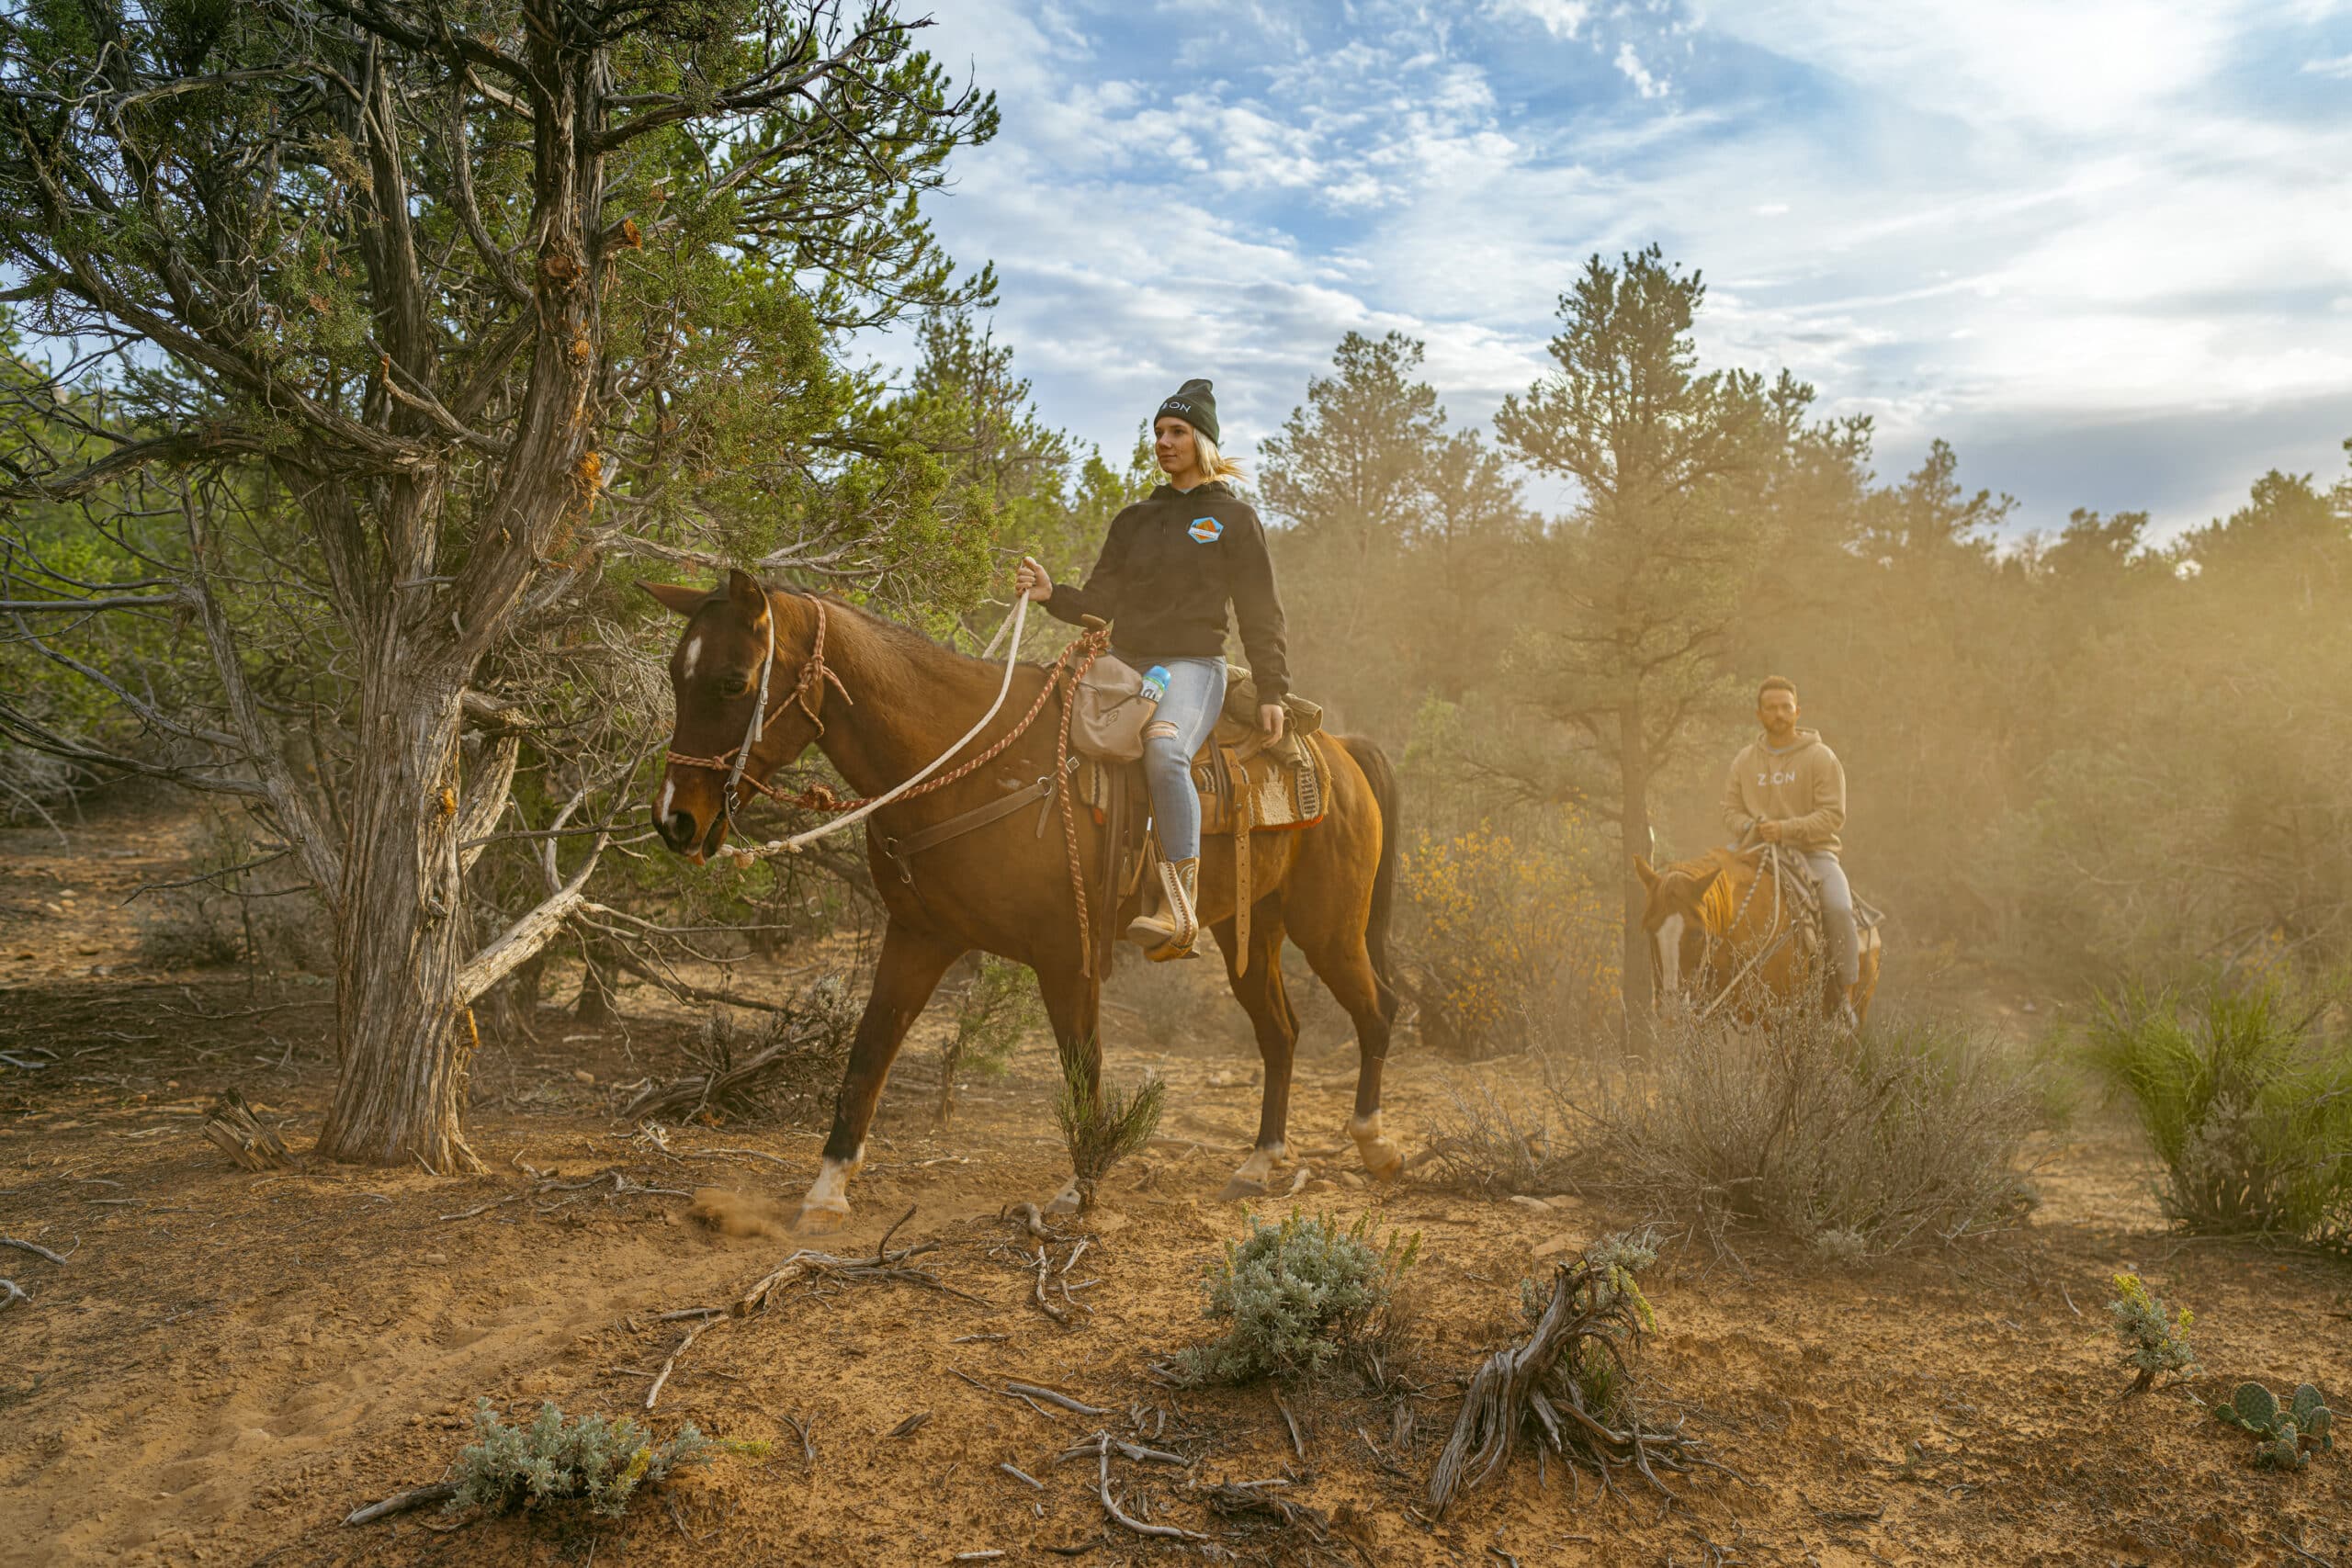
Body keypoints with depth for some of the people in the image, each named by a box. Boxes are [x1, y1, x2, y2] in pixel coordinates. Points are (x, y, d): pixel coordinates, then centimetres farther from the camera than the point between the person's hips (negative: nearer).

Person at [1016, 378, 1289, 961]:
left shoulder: (1234, 517, 9)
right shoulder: (1134, 519, 22)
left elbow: (1260, 613, 5)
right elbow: (1100, 601, 18)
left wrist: (1271, 692, -4)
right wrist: (1052, 594, -3)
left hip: (1192, 666, -6)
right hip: (1126, 666, 6)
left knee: (1163, 749, -37)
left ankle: (1180, 911, -41)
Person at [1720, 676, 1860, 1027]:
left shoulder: (1821, 758, -1)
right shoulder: (1744, 761, 10)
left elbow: (1833, 815, -9)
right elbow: (1730, 810, 10)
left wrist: (1786, 829, -22)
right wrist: (1753, 828, -13)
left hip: (1813, 852, -3)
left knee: (1839, 908, -28)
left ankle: (1844, 997, -16)